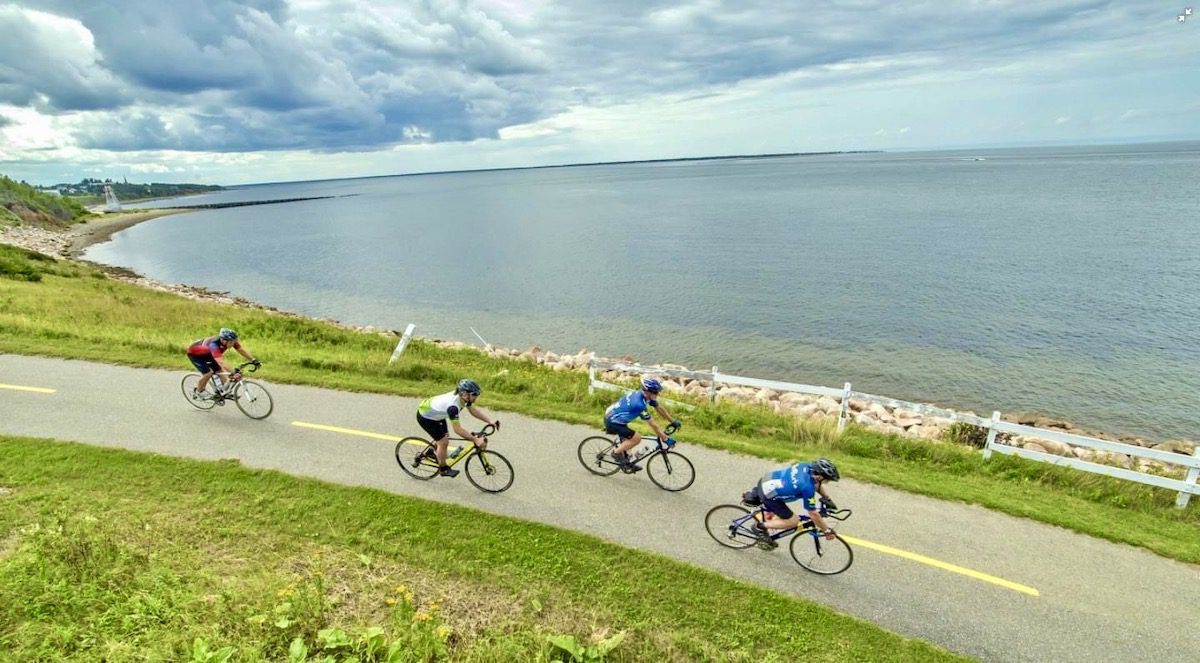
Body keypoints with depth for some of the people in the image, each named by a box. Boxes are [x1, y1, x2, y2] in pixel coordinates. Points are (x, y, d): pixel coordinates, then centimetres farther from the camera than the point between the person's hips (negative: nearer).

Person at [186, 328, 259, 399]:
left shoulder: (231, 341, -25)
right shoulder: (214, 345, -44)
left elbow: (242, 350, -20)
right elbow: (221, 362, -53)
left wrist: (253, 360, -31)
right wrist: (234, 372, -62)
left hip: (206, 353, 7)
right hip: (194, 353, -7)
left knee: (219, 370, -3)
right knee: (208, 373, -19)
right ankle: (197, 392, 3)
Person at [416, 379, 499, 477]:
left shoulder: (463, 397, -16)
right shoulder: (453, 405, -40)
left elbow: (474, 410, -5)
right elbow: (457, 429, -37)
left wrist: (490, 421, -15)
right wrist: (475, 440, -38)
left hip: (436, 413, 8)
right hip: (425, 416, -8)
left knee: (444, 439, 12)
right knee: (443, 442, -6)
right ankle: (443, 469, 12)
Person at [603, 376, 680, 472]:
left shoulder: (645, 395, -4)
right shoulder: (639, 404, -30)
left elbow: (660, 408, 9)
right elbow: (653, 425, -26)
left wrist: (673, 421, 12)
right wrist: (665, 439, -20)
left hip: (611, 416, 10)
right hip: (612, 422, -10)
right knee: (636, 438, -13)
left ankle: (626, 462, 31)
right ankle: (616, 453, 1)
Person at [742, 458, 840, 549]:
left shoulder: (807, 466, -6)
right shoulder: (807, 488, -26)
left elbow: (818, 484, 18)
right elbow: (813, 514, -16)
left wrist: (828, 499, 17)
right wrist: (827, 530, -5)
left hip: (766, 481, 9)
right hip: (768, 494, -9)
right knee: (793, 521, -1)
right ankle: (760, 527, 6)